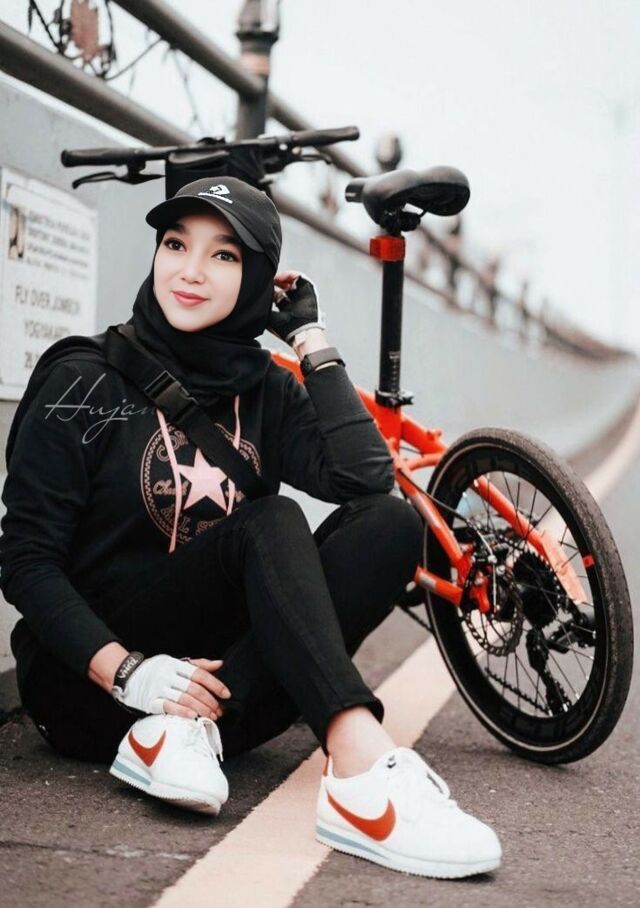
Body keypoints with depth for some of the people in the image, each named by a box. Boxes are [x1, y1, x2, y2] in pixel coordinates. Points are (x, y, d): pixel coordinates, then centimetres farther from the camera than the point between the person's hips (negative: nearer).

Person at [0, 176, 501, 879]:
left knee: (392, 524, -18)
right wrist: (127, 670, -23)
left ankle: (186, 727, -30)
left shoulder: (266, 392, 7)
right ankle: (362, 769, -45)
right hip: (91, 682, -4)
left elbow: (365, 476, -11)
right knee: (269, 523, -28)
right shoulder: (88, 380, -4)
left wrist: (311, 336, -6)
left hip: (213, 673, 4)